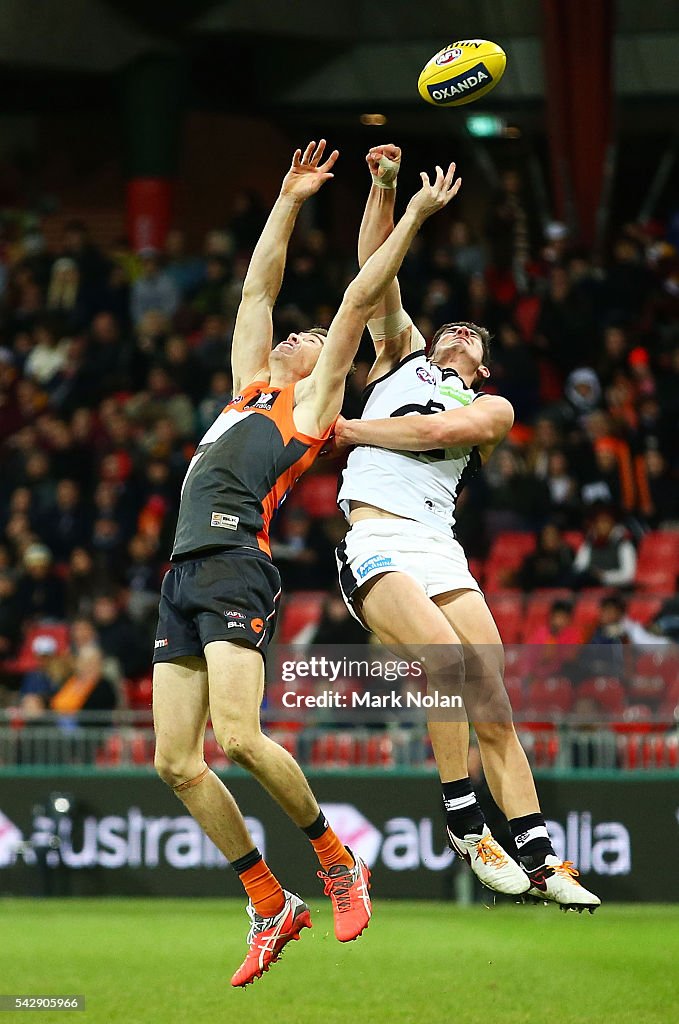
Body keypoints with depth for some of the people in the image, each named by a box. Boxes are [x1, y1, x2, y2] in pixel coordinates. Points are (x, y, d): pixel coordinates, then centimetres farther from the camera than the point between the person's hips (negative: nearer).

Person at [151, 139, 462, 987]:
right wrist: (289, 201, 37)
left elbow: (357, 301, 10)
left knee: (239, 738, -22)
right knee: (175, 762, -2)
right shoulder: (250, 386, 29)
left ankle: (338, 863, -3)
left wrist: (413, 218, 13)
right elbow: (257, 288, 35)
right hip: (184, 573, 7)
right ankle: (270, 908, 5)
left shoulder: (313, 400, 12)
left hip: (236, 561, -7)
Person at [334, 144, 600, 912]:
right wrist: (384, 188, 5)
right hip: (376, 542, -2)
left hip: (439, 549, 2)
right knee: (448, 659, -26)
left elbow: (431, 432, 1)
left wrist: (341, 427, 3)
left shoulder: (492, 408, 21)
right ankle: (464, 822, -18)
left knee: (492, 702, -6)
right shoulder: (401, 355, 24)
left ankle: (538, 860, -7)